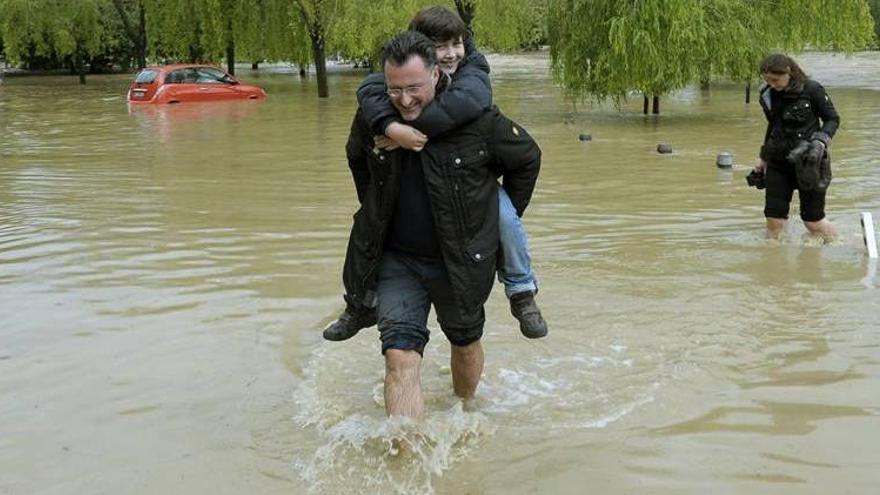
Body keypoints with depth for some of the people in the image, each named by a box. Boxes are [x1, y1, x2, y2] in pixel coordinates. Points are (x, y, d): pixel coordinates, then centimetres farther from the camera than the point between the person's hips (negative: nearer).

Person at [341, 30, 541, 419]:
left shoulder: (477, 119, -18)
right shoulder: (371, 117, -9)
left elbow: (527, 158, 0)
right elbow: (357, 159, 17)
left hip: (461, 259, -1)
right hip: (395, 259, 1)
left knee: (465, 341, 20)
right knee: (400, 357, -11)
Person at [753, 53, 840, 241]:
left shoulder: (812, 90, -10)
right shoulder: (768, 94, 4)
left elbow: (833, 119, 0)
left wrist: (822, 140, -18)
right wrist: (764, 158, 23)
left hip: (807, 162, -4)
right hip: (778, 162, 4)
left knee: (813, 220, 2)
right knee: (774, 219, -3)